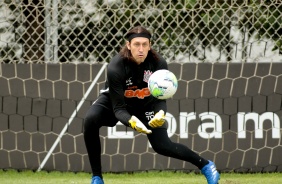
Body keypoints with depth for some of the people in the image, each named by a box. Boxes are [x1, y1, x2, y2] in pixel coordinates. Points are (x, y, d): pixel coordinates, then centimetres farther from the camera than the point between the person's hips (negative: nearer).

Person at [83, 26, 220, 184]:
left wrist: (160, 114, -47)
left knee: (162, 146, -7)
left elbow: (161, 99, -23)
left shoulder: (159, 63, -28)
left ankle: (205, 165, 16)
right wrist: (132, 121, -54)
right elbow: (118, 108, -33)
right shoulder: (116, 67, -35)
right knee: (91, 120, -30)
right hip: (115, 101, -1)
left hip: (146, 104, 1)